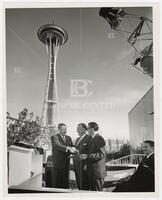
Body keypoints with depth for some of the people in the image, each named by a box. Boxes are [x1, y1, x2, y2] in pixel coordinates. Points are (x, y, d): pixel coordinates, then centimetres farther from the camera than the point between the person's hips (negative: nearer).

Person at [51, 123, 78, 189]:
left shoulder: (68, 138, 16)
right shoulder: (54, 137, -5)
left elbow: (71, 147, 11)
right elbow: (58, 145, -22)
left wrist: (74, 150, -13)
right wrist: (68, 148, -36)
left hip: (66, 163, 6)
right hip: (58, 163, -5)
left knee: (65, 183, 9)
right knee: (57, 183, 2)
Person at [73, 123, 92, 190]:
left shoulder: (89, 138, -10)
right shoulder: (77, 139, 17)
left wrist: (86, 165, -19)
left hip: (84, 166, -8)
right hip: (77, 166, 8)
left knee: (84, 187, -3)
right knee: (79, 185, 12)